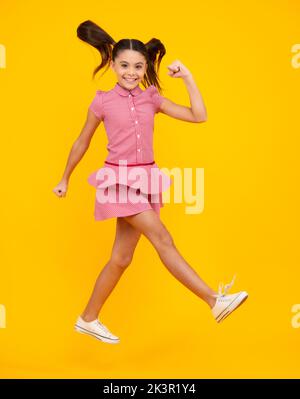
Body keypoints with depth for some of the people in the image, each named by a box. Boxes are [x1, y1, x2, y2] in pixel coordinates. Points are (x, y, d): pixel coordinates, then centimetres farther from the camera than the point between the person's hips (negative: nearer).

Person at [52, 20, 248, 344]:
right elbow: (82, 143, 10)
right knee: (163, 239, -15)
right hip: (119, 179, -5)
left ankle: (88, 320, 23)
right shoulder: (102, 101, -1)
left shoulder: (152, 99, 8)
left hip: (145, 179, 5)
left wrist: (187, 76, 0)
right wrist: (64, 180, 16)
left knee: (121, 258, 9)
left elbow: (199, 116, 3)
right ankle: (215, 300, -13)